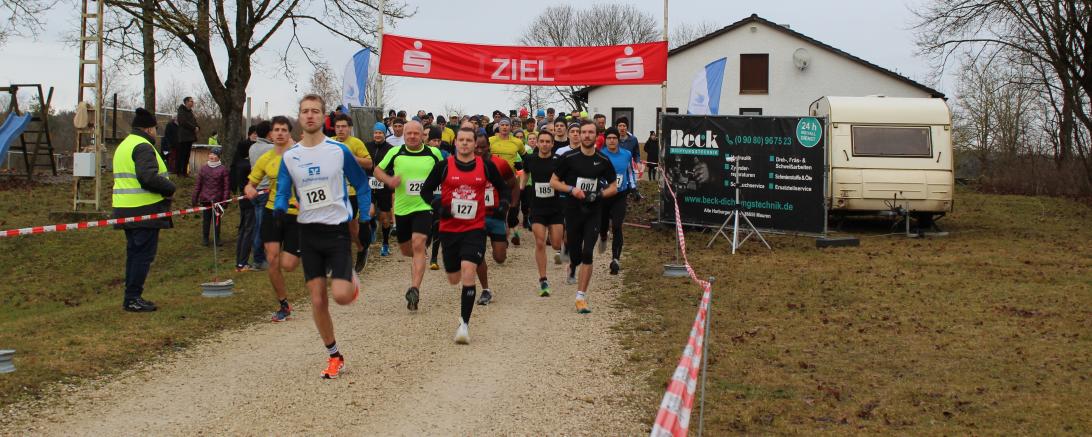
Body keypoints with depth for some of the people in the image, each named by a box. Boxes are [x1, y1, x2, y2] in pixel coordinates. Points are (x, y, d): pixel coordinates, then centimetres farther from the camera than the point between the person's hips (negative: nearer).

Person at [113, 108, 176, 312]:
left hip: (126, 209, 10)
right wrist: (170, 188, -11)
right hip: (145, 210, -10)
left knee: (134, 253, 15)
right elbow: (148, 177, -26)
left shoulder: (124, 145, 21)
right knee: (144, 253, -6)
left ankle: (131, 297, 19)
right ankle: (133, 298, -5)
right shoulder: (143, 147, -12)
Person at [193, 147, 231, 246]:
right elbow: (198, 184, 10)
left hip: (217, 200, -2)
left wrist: (225, 200, -9)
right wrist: (195, 199, 8)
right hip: (205, 199, 2)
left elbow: (227, 186, -4)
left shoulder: (223, 169, -3)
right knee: (206, 219, 8)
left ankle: (217, 238, 18)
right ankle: (205, 238, 19)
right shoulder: (204, 168, 6)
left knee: (217, 219, 7)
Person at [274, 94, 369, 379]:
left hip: (338, 230, -3)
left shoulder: (339, 151, -4)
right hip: (308, 232, 3)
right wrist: (278, 211, -21)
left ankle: (352, 279, 23)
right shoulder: (289, 157, 3)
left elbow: (361, 184, 6)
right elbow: (282, 193, 2)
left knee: (341, 296, -14)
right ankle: (334, 356, 18)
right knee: (317, 300, 2)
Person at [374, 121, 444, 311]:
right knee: (405, 249, 15)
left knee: (418, 246, -20)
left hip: (424, 207, -3)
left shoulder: (433, 153, -1)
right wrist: (388, 180, -11)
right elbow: (378, 170, 9)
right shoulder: (395, 152, -1)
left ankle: (414, 289, -23)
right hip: (401, 208, 3)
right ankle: (417, 264, 52)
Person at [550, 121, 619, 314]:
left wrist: (599, 194, -11)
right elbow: (553, 181, 3)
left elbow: (613, 187, 9)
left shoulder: (603, 161, 1)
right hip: (573, 211, 0)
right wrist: (572, 189, -14)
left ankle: (581, 296, -5)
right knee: (575, 253, 7)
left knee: (587, 254, -11)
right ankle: (573, 265, 47)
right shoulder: (569, 158, -3)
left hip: (593, 213, 0)